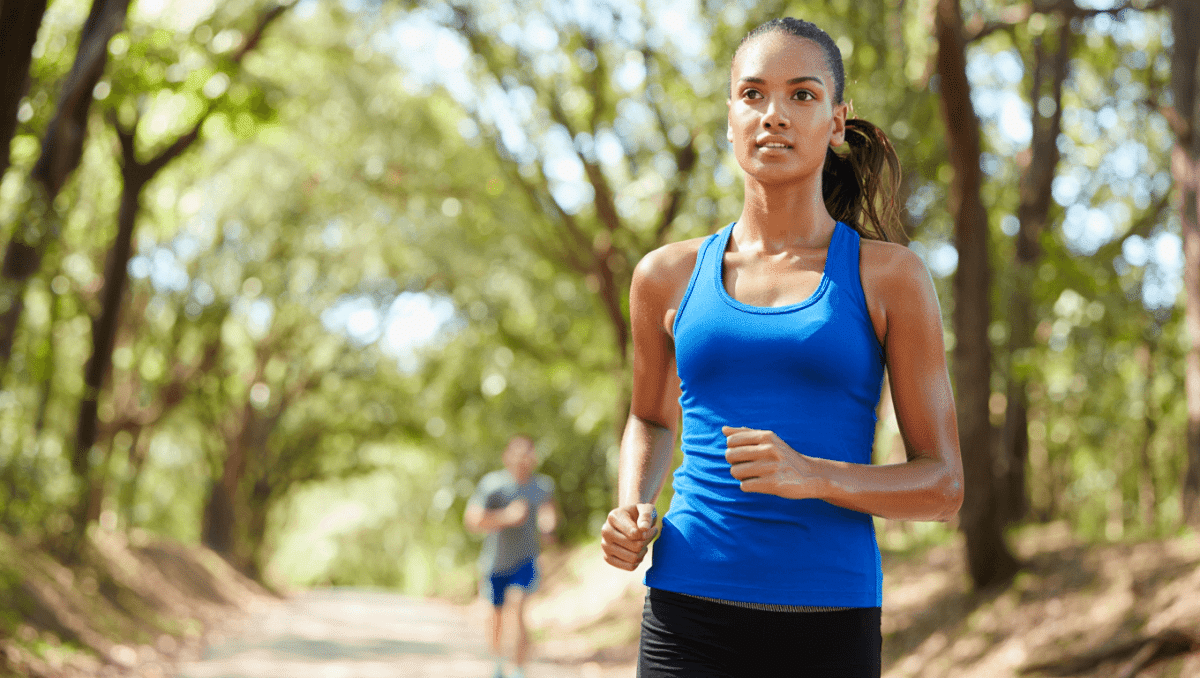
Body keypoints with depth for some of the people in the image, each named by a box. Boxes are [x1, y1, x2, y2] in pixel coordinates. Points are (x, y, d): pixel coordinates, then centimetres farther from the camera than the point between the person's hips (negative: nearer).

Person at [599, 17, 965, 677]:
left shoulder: (889, 276, 2)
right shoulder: (668, 275, 8)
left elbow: (942, 485, 2)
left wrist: (813, 476, -16)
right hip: (690, 621, 1)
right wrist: (631, 509, 5)